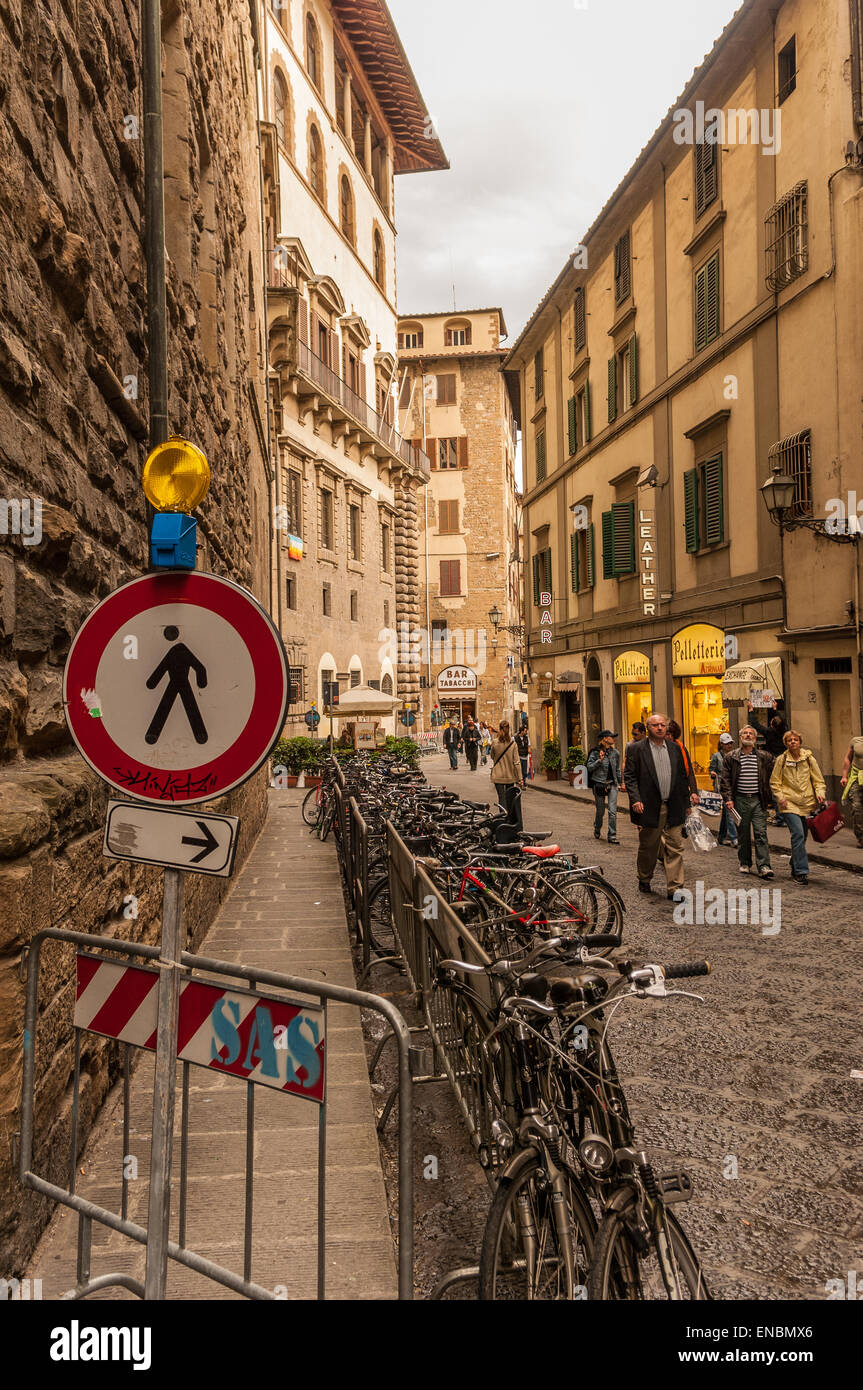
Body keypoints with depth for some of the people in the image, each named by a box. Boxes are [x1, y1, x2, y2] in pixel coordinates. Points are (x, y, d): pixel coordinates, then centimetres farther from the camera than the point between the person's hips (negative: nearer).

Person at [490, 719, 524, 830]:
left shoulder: (495, 743, -7)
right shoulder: (512, 743, -8)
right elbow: (516, 762, -8)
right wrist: (520, 778, -5)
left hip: (498, 777, 0)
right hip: (511, 776, 1)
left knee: (502, 800, 2)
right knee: (512, 801, 13)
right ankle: (514, 825, 21)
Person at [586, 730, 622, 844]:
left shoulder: (615, 753, 9)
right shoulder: (595, 752, -5)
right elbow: (589, 767, -9)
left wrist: (620, 782, 17)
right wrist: (600, 760, -20)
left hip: (612, 784, 3)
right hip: (599, 784, -3)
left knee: (613, 811, -7)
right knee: (600, 811, 7)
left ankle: (612, 836, -3)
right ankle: (597, 830, 34)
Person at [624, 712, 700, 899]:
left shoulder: (675, 748, 11)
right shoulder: (638, 749, -2)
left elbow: (682, 775, 16)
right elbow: (630, 776, -4)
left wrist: (690, 794, 8)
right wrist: (635, 799, -14)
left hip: (673, 807, 3)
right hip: (649, 807, -3)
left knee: (675, 848, 0)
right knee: (647, 847, 9)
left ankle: (674, 887, 5)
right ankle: (644, 881, 29)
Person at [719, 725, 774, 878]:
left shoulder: (764, 757, 6)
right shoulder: (732, 757, 4)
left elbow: (771, 778, 12)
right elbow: (725, 779, 2)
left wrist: (768, 798, 6)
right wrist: (728, 798, -7)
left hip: (758, 800, 0)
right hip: (740, 800, 0)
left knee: (761, 833, -5)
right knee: (743, 834, 8)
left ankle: (764, 866, -6)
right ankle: (745, 863, 20)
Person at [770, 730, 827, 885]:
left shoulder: (809, 759, 8)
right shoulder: (781, 759, 3)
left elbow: (819, 780, 11)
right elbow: (774, 782, 7)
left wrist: (820, 792, -7)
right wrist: (780, 797, -6)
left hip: (807, 803, 3)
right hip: (789, 803, -3)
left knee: (801, 836, 8)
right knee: (798, 834, -17)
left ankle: (795, 868, 26)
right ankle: (801, 871, -15)